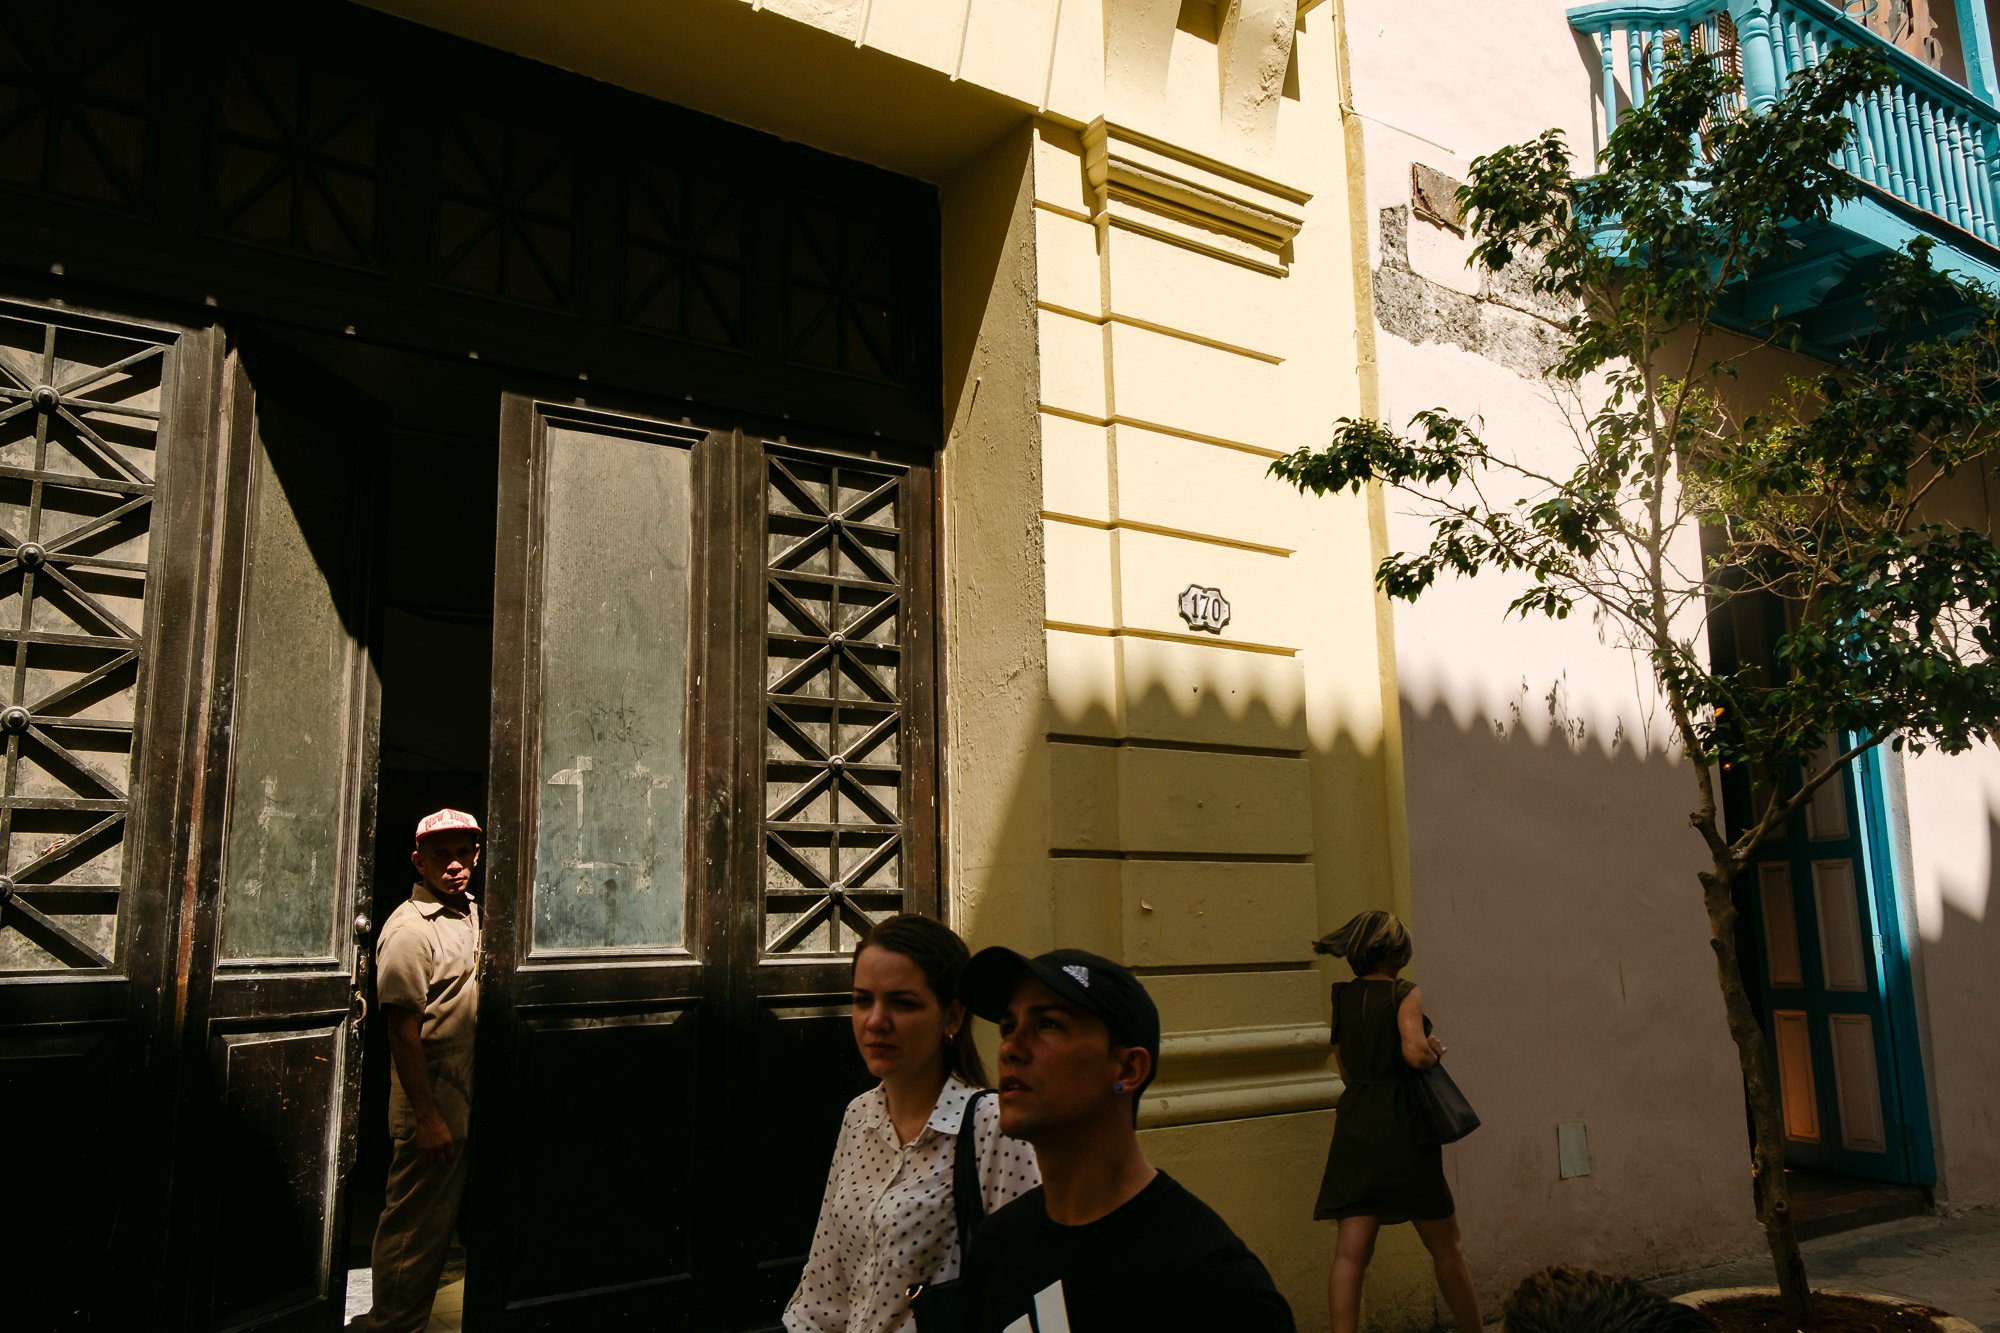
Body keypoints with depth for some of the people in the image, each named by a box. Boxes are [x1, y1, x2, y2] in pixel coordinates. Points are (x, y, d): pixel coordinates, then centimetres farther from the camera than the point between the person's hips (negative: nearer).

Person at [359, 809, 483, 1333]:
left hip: (470, 1105, 9)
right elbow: (403, 1030, -20)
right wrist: (427, 1117, -22)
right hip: (433, 1113, -8)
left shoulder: (472, 913, 11)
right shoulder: (409, 928, -15)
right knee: (416, 1231, 0)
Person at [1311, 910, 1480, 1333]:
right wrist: (1435, 1048, -3)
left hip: (1354, 1126, 5)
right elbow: (1416, 1053, -24)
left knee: (1350, 1252, -1)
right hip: (1401, 1128, -4)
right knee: (1447, 1249, 14)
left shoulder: (1342, 997, 10)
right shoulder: (1405, 994, -8)